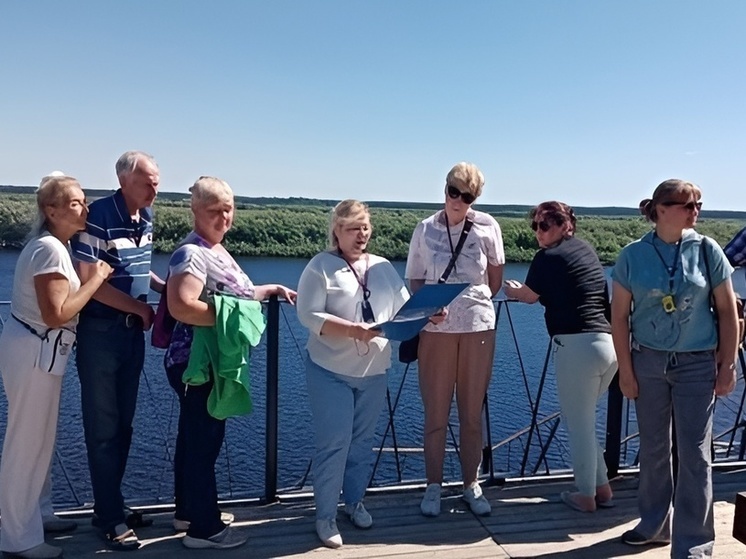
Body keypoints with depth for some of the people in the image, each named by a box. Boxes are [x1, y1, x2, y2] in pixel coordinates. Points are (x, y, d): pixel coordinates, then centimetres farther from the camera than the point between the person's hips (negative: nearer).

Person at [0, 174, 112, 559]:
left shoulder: (52, 245, 11)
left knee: (40, 438, 19)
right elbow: (56, 314, -26)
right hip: (33, 352, -10)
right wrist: (97, 278, -18)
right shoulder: (51, 249, -20)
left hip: (39, 350, 10)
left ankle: (37, 514, 33)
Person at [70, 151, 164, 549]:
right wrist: (142, 308, -12)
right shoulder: (99, 217, -17)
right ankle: (112, 519, 14)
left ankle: (108, 508, 28)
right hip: (100, 333, -7)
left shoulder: (146, 217, 5)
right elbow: (89, 281, -20)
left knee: (123, 424, 14)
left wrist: (164, 287, 1)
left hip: (133, 331, 7)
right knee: (103, 427, 3)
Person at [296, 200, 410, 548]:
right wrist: (352, 330, -27)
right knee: (333, 444, -2)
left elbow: (405, 309, 5)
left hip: (373, 372, 5)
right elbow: (309, 315, -16)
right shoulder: (321, 266, -7)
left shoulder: (384, 268, 8)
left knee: (363, 442, 15)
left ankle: (355, 503, 33)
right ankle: (325, 516, 13)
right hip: (331, 370, -5)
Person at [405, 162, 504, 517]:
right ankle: (434, 487, 19)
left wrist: (474, 302, 11)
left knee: (472, 412, 9)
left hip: (478, 327, 0)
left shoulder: (487, 227, 0)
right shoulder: (425, 230, 1)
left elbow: (495, 281, 11)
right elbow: (414, 281, 4)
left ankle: (471, 485, 23)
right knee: (436, 412, 6)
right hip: (436, 329, 0)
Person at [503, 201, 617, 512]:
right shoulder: (586, 250, 17)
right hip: (609, 342, 8)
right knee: (585, 421, 21)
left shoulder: (548, 257, -5)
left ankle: (586, 496, 17)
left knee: (578, 425, 6)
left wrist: (512, 291, 30)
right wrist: (523, 290, 35)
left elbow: (530, 296, 9)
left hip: (578, 346, -8)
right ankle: (602, 488, 28)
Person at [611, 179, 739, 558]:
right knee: (653, 449, 12)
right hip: (648, 361, 1)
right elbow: (620, 316, -1)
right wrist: (625, 369, -3)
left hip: (697, 363, 0)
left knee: (695, 454, 2)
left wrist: (727, 365, -2)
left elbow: (727, 311, 2)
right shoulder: (633, 255, -4)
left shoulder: (707, 250, -3)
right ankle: (655, 525, 30)